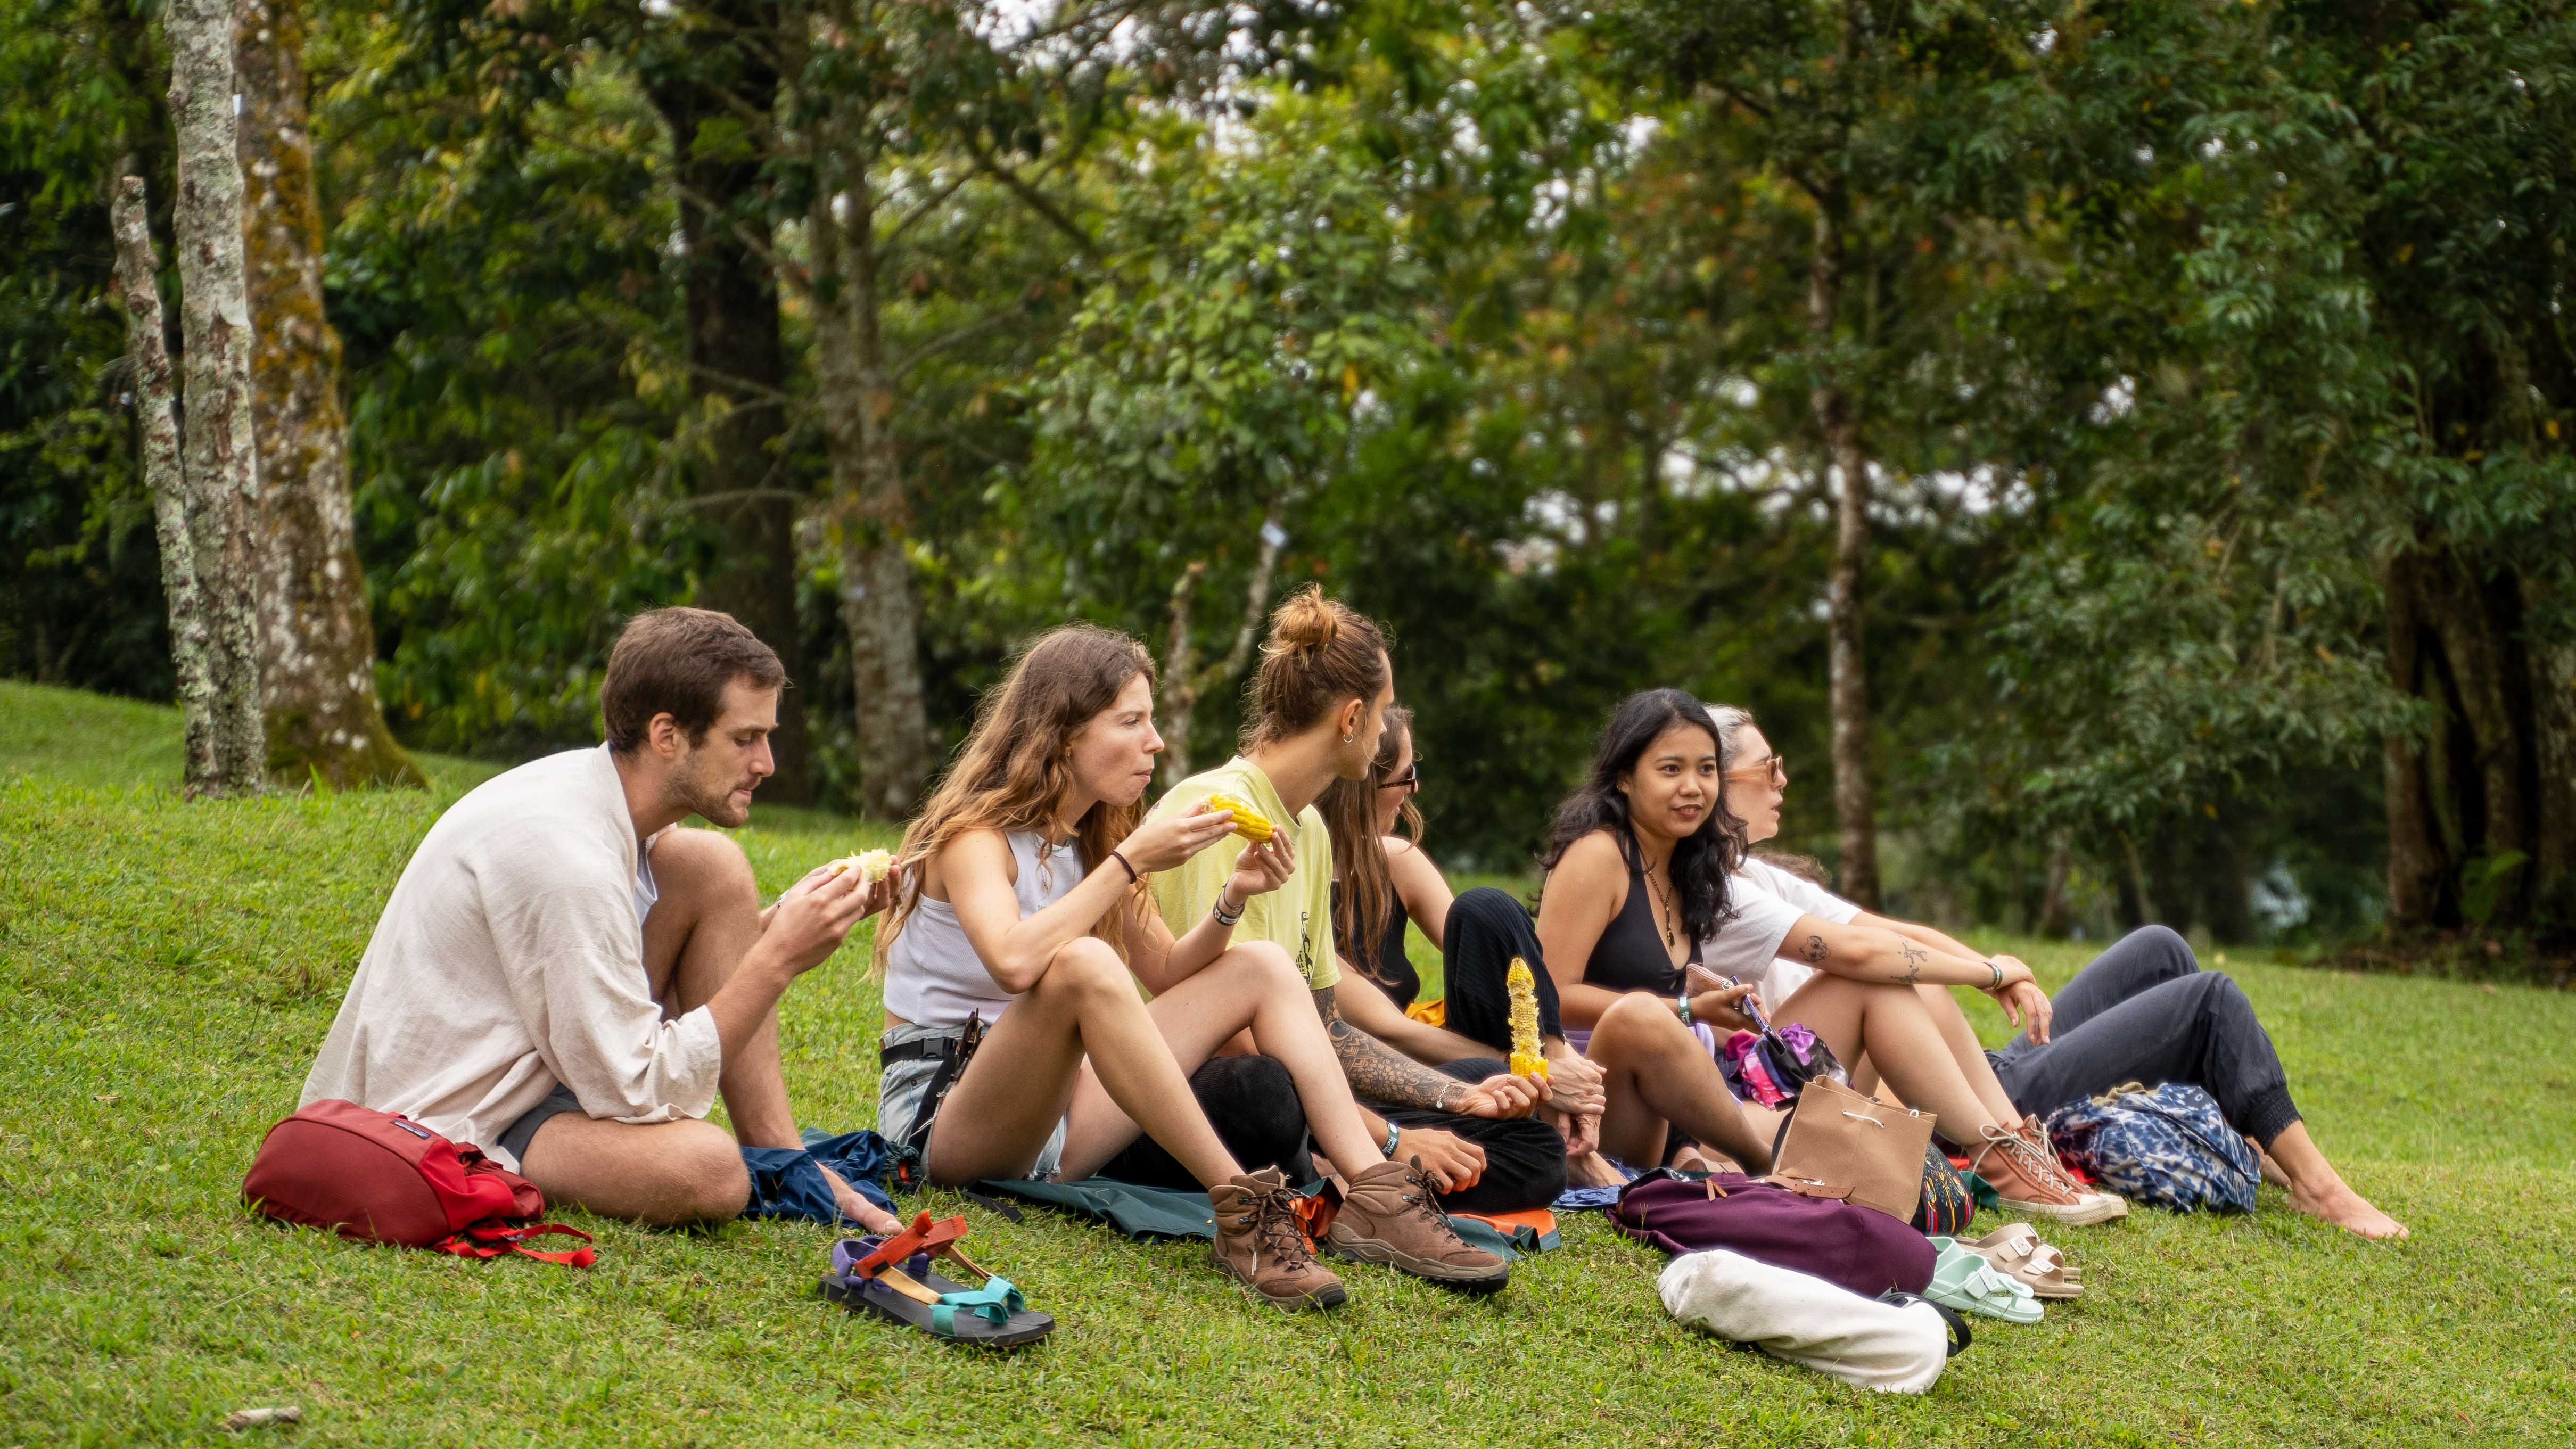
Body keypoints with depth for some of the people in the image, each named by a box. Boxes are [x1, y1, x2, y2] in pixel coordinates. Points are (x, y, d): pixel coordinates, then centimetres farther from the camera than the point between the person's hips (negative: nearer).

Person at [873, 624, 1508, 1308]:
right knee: (1085, 964, -36)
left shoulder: (1088, 838, 12)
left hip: (1054, 1111, 8)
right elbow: (1015, 962, -34)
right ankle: (1243, 1205, -35)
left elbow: (1166, 974, 15)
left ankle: (1373, 1195, -17)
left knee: (1261, 966, 0)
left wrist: (1232, 898, -3)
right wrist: (1129, 862, -24)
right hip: (941, 1117, -8)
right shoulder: (973, 833, -13)